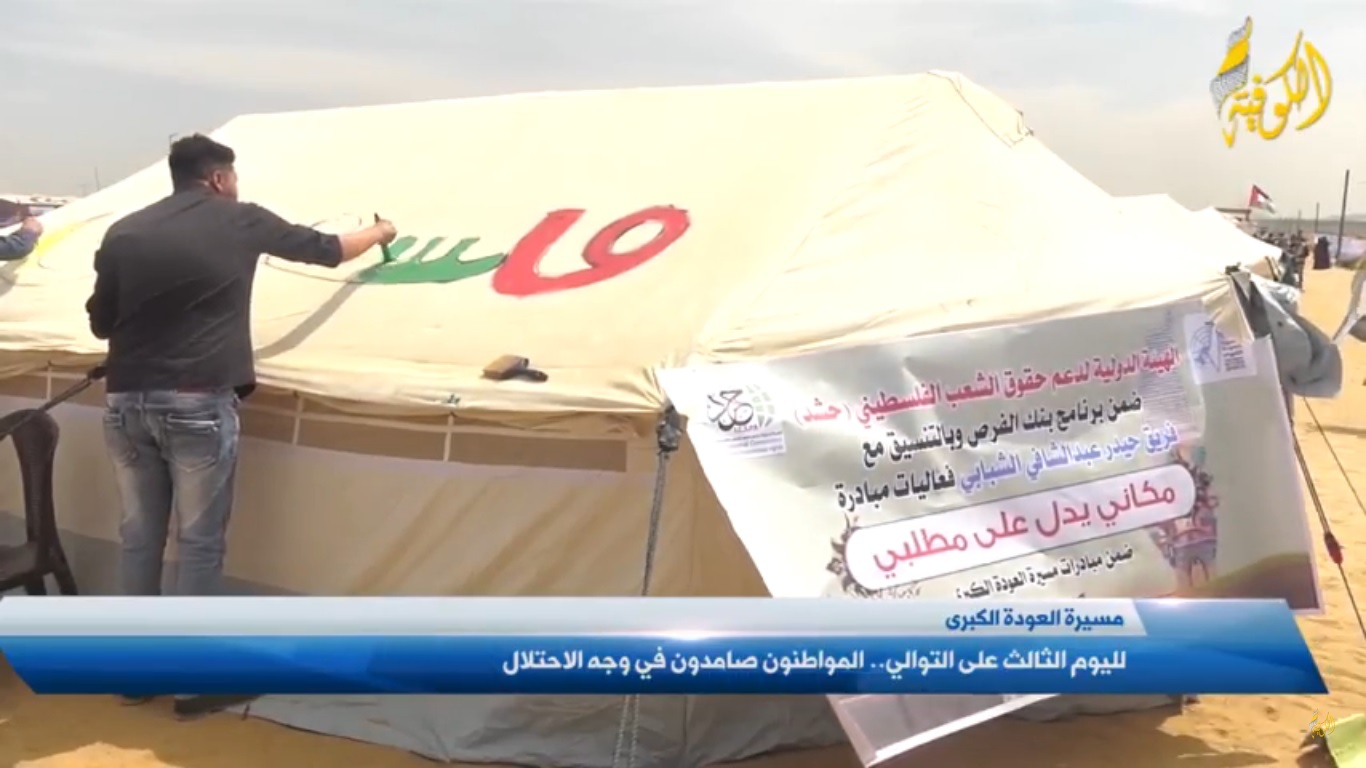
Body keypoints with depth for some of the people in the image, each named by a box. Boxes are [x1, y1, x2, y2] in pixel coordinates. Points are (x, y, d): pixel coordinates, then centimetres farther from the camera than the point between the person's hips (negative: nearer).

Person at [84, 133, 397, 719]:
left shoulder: (123, 232, 9)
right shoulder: (240, 221, 3)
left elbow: (101, 323, 15)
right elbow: (325, 249, 18)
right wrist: (379, 233, 36)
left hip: (127, 402, 4)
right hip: (198, 405, -4)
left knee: (139, 537, 15)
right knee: (200, 543, 4)